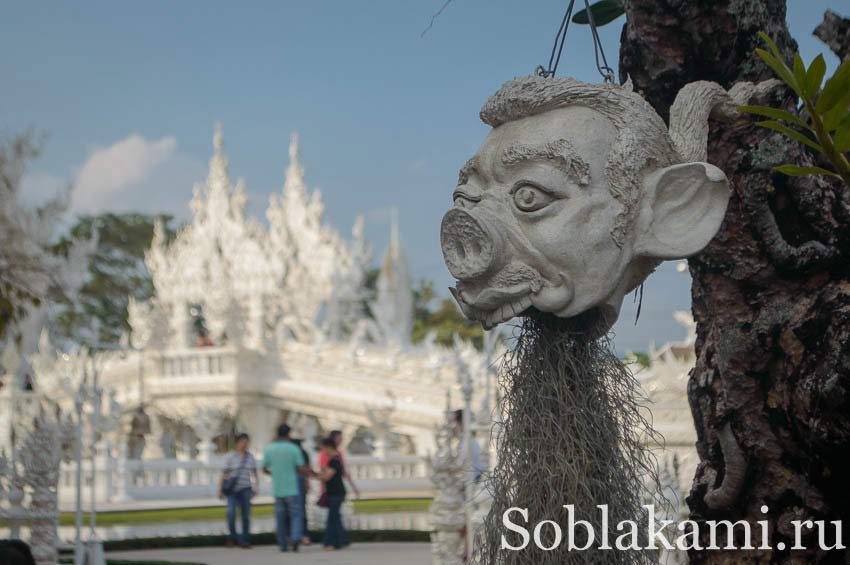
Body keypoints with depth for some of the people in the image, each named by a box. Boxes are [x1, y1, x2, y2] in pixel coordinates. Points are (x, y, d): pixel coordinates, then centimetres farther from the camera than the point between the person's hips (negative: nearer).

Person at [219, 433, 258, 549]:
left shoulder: (250, 458, 10)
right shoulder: (231, 458, 3)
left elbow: (255, 474, 16)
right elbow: (224, 474, 3)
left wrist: (255, 488, 5)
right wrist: (220, 489, -3)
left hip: (245, 490, 2)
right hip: (232, 490, -2)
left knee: (246, 515, -2)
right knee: (231, 513, -16)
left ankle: (245, 541, 7)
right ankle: (233, 537, 3)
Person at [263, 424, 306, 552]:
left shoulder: (269, 449, 2)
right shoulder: (294, 449, -7)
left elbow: (264, 469, 7)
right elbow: (300, 468, -7)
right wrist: (306, 470, 14)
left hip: (277, 489, 3)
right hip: (292, 489, -3)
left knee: (280, 517, 9)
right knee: (295, 515, 0)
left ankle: (283, 544, 10)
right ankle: (295, 538, -21)